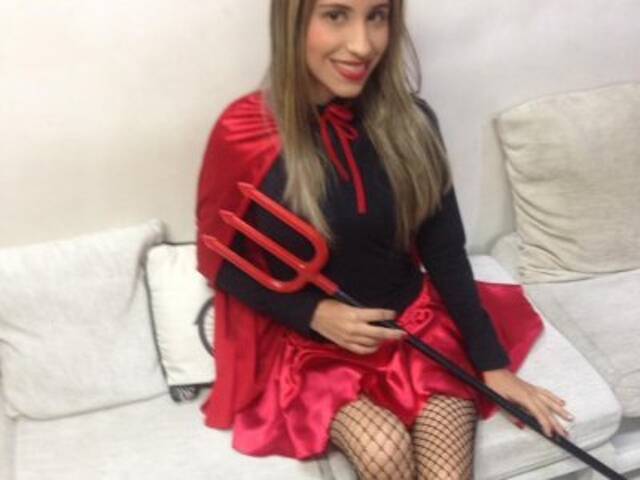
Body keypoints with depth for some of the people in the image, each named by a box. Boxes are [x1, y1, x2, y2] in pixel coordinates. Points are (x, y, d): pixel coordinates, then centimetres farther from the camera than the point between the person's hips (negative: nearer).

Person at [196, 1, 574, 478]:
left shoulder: (410, 121, -6)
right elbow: (218, 261, -3)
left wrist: (492, 363, 0)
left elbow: (445, 253, 0)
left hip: (417, 325, 2)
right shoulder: (244, 133, -15)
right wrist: (314, 314, -15)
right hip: (309, 345, -1)